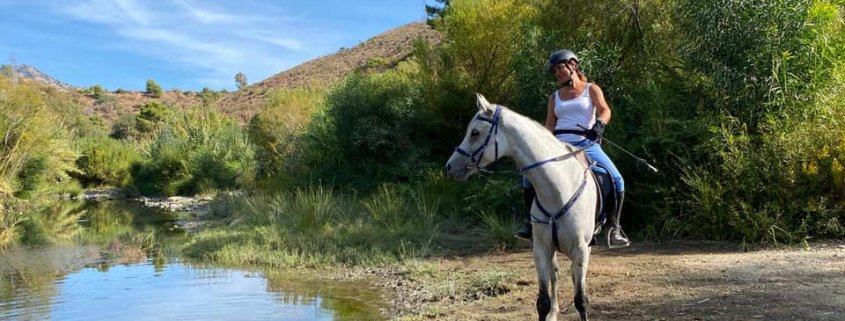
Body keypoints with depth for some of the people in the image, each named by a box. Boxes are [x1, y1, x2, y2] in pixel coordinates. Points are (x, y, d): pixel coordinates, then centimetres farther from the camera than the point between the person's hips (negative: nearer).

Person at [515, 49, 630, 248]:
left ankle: (614, 226, -8)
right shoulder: (555, 97, 18)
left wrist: (599, 124, -28)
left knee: (616, 180, -20)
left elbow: (605, 110, -6)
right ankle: (532, 220, 2)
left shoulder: (591, 89, 9)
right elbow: (549, 125, 14)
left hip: (587, 144, -3)